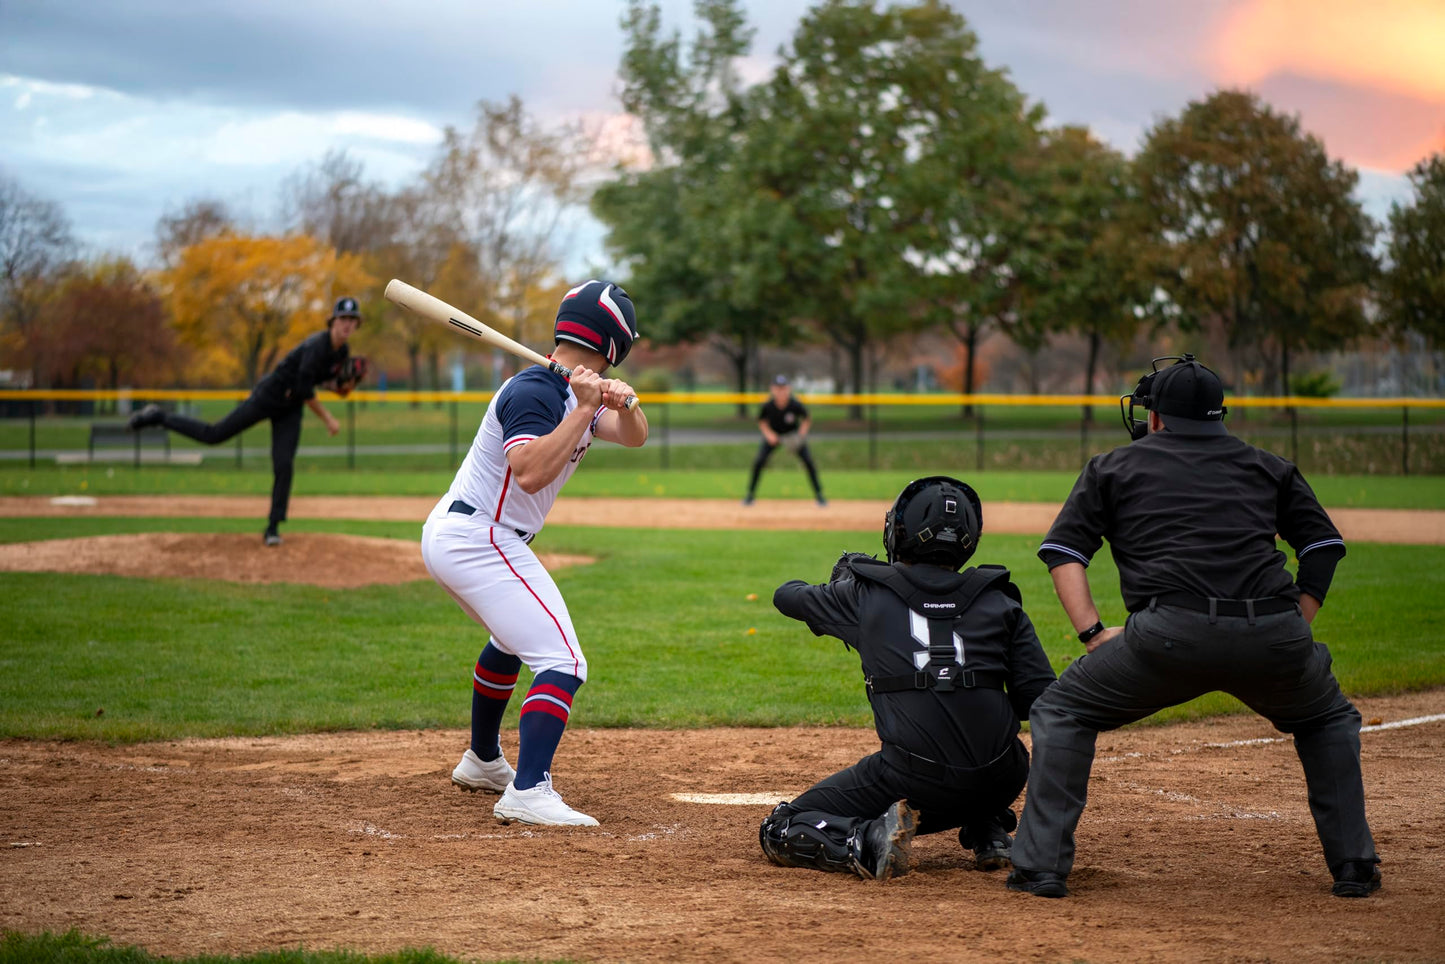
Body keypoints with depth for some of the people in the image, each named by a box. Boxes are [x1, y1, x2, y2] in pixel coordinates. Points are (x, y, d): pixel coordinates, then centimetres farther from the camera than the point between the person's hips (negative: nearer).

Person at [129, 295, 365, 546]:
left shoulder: (343, 351, -1)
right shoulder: (317, 346, -26)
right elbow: (304, 391, -28)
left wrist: (344, 386, -8)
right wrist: (328, 419, -23)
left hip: (290, 410, 6)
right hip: (269, 396, -6)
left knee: (284, 466, -6)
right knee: (213, 435, -1)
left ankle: (273, 527, 2)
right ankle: (159, 417, 17)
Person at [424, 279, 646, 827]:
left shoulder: (577, 393, 11)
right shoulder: (533, 391, -18)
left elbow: (634, 436, 5)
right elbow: (529, 472, -31)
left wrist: (622, 402, -15)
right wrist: (583, 410, -28)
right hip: (477, 541, -11)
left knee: (514, 637, 33)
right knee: (562, 663, -16)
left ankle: (482, 762, 47)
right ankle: (527, 793, -28)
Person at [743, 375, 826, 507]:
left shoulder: (796, 406, -27)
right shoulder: (768, 406, -25)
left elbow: (806, 420, -9)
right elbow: (762, 422, -6)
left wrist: (801, 434, -24)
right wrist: (768, 434, -22)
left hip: (793, 435, 0)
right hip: (773, 435, 0)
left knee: (808, 461, -12)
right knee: (759, 461, -15)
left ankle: (818, 494, 4)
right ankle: (750, 494, 1)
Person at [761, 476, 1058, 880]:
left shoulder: (866, 595, 6)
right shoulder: (999, 602, 8)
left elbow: (787, 595, 25)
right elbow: (1040, 700, 2)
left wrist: (839, 582, 47)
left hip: (914, 782, -3)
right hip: (1001, 782, 3)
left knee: (781, 834, 11)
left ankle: (870, 840, -16)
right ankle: (988, 832, 20)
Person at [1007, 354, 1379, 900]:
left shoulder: (1114, 466, 23)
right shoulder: (1267, 466, 27)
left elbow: (1063, 550, 13)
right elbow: (1324, 545, 22)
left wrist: (1093, 634, 7)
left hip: (1170, 634, -2)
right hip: (1272, 638, 2)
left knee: (1062, 714, 17)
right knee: (1329, 720, 31)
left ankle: (1041, 866, 8)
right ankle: (1354, 868, 22)